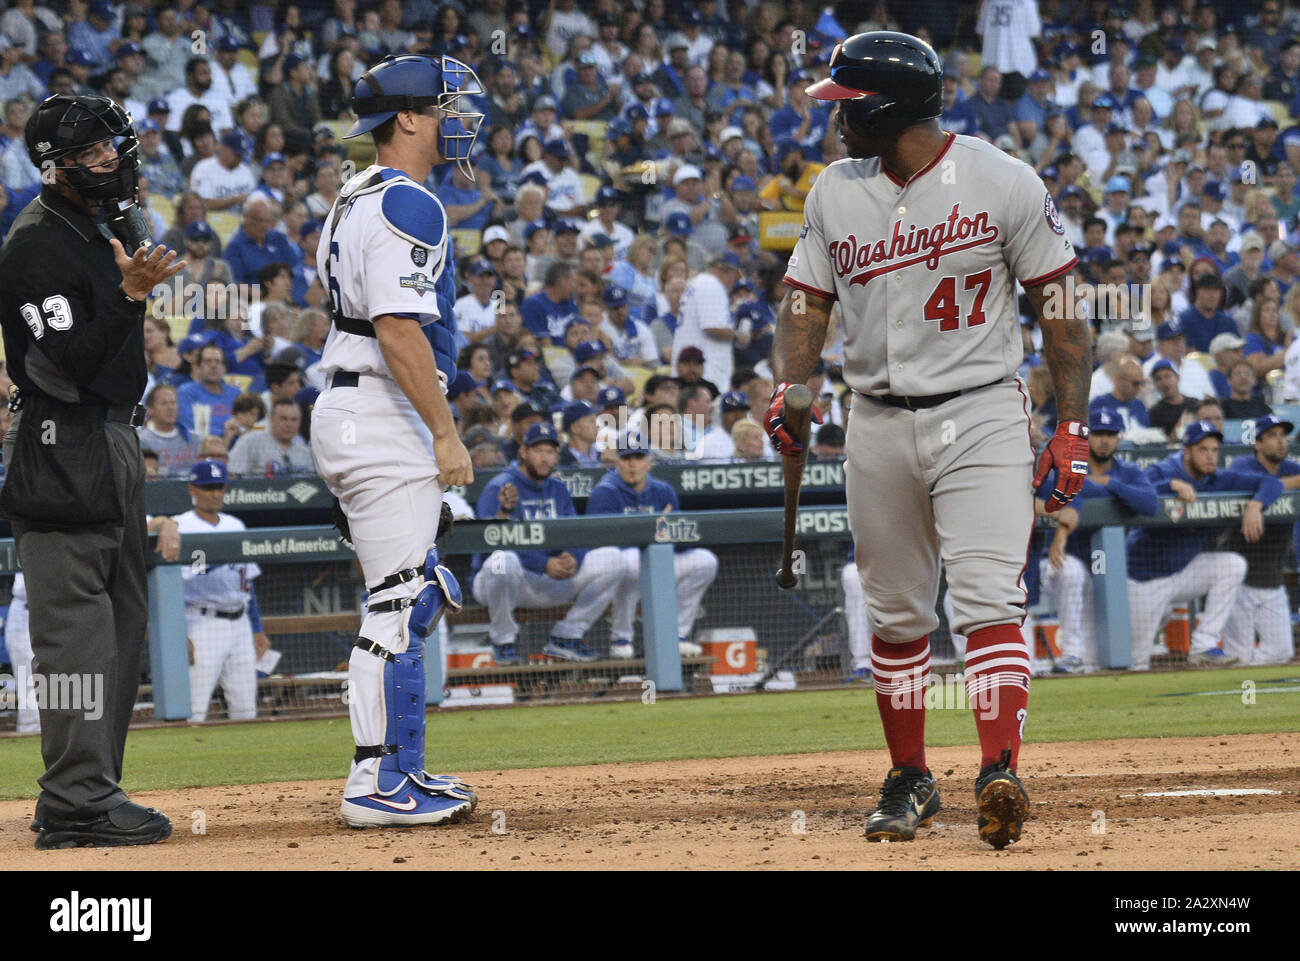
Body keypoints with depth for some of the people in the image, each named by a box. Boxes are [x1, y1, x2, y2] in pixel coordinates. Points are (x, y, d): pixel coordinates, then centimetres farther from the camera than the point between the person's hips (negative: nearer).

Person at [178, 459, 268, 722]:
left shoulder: (235, 526, 16)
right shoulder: (180, 528, -4)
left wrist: (257, 629, 17)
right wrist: (179, 636, -17)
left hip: (239, 623, 6)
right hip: (202, 624, -6)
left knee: (246, 708, 6)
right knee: (194, 709, -11)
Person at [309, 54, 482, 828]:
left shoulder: (357, 201, 18)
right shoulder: (407, 205, -14)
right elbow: (399, 328, -23)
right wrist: (446, 430, -22)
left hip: (353, 410, 11)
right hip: (382, 419, -11)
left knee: (419, 596, 16)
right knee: (400, 603, -9)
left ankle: (401, 771, 19)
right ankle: (377, 784, -9)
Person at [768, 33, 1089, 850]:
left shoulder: (1003, 183, -5)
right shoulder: (834, 193, 8)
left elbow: (1057, 305, -2)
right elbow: (809, 302, 13)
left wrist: (1073, 426, -8)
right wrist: (788, 386, -7)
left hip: (982, 417, -4)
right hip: (879, 426, 5)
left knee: (989, 598, -17)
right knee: (896, 616, 10)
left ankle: (1001, 774, -27)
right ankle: (910, 780, 22)